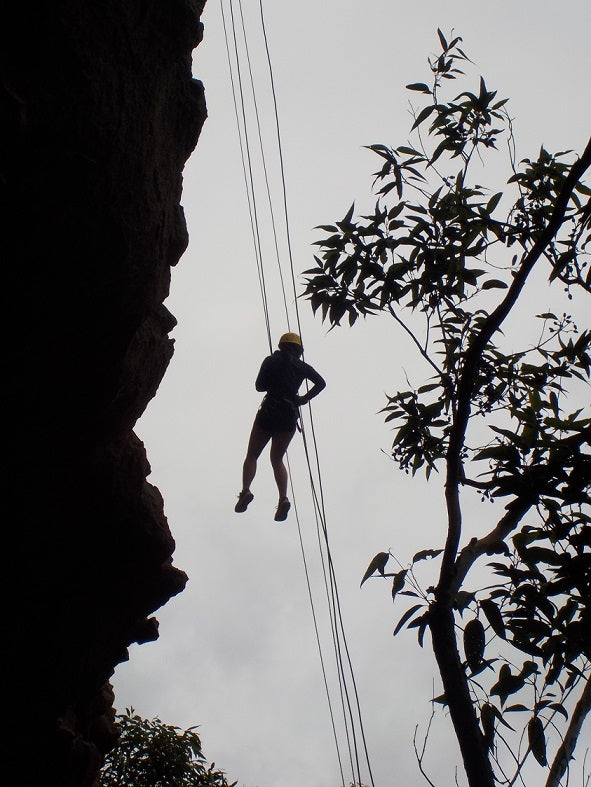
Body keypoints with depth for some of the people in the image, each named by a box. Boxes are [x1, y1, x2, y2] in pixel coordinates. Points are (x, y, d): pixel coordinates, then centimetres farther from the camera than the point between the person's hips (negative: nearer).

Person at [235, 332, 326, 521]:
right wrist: (304, 398, 6)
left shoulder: (271, 361, 4)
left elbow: (259, 386, 1)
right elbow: (321, 383, -1)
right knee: (277, 459, 12)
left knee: (252, 455, 9)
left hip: (269, 411, -2)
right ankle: (283, 497, -11)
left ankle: (246, 490, -16)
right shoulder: (302, 366, 9)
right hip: (290, 415, 2)